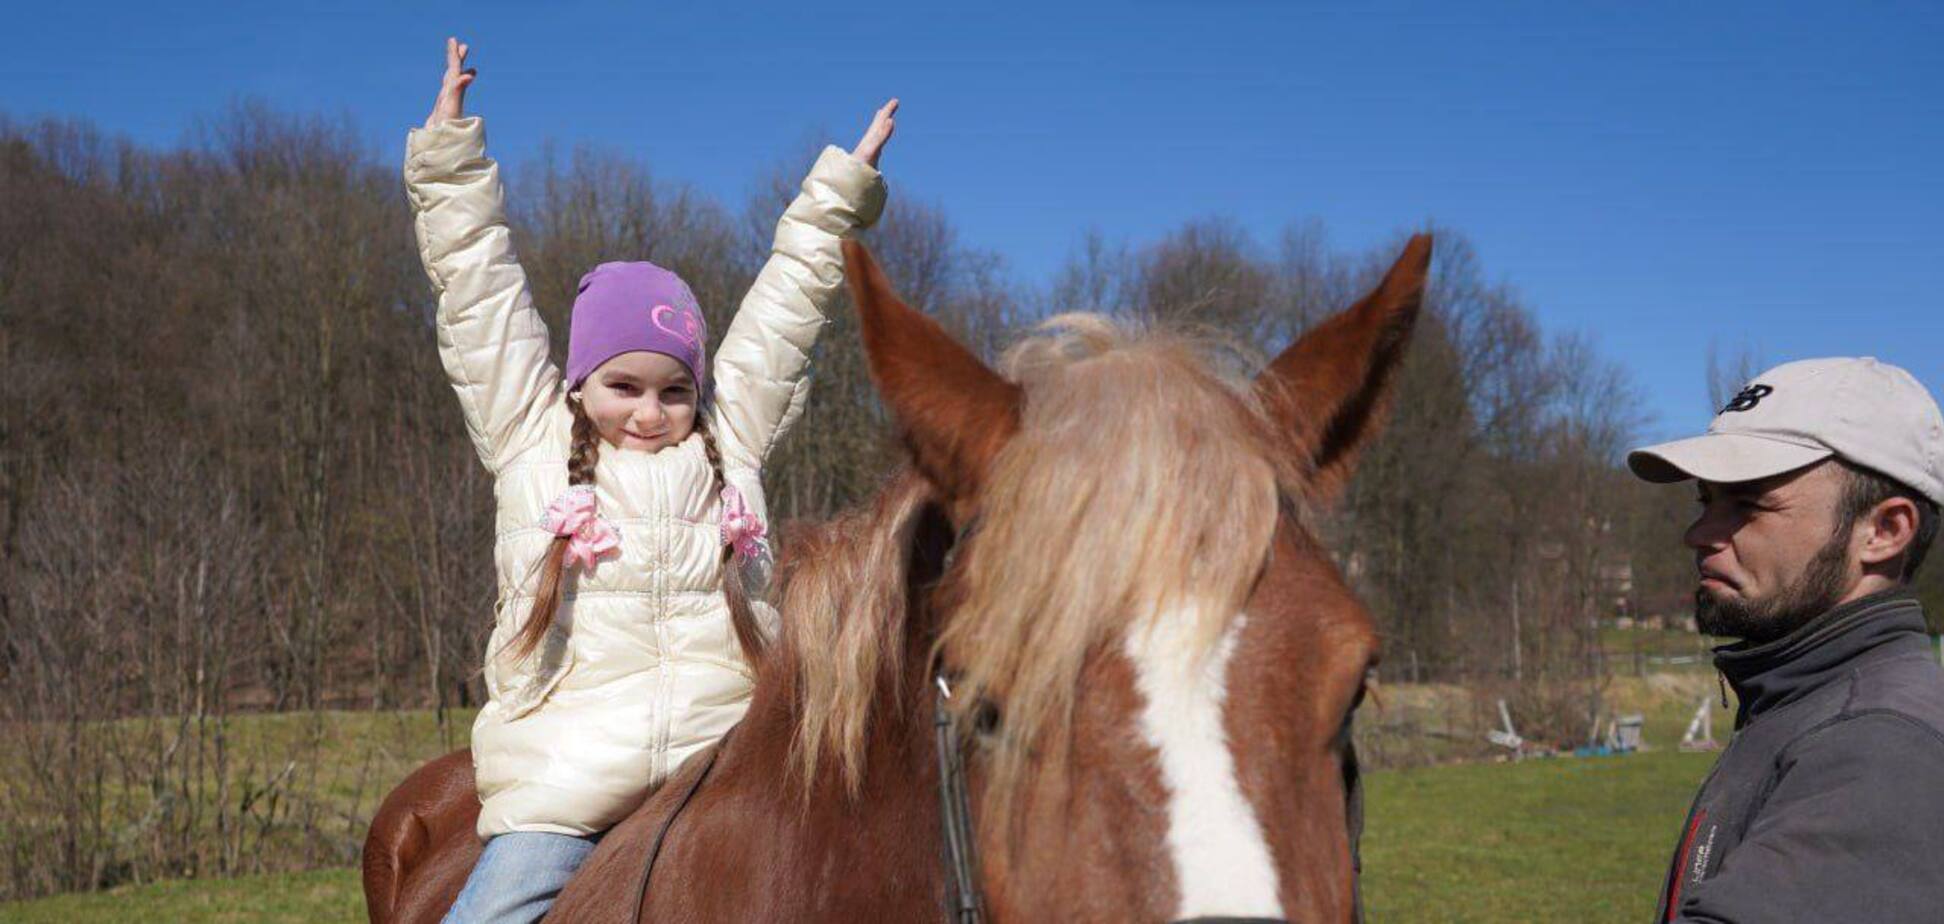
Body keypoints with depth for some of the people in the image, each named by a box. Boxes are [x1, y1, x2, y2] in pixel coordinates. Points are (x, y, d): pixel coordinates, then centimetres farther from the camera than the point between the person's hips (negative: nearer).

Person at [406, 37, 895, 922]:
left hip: (718, 772, 2)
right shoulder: (530, 443, 11)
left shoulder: (728, 442, 15)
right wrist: (450, 148, 16)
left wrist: (838, 187, 29)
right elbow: (479, 293, 13)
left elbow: (784, 304, 22)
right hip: (560, 781, -1)